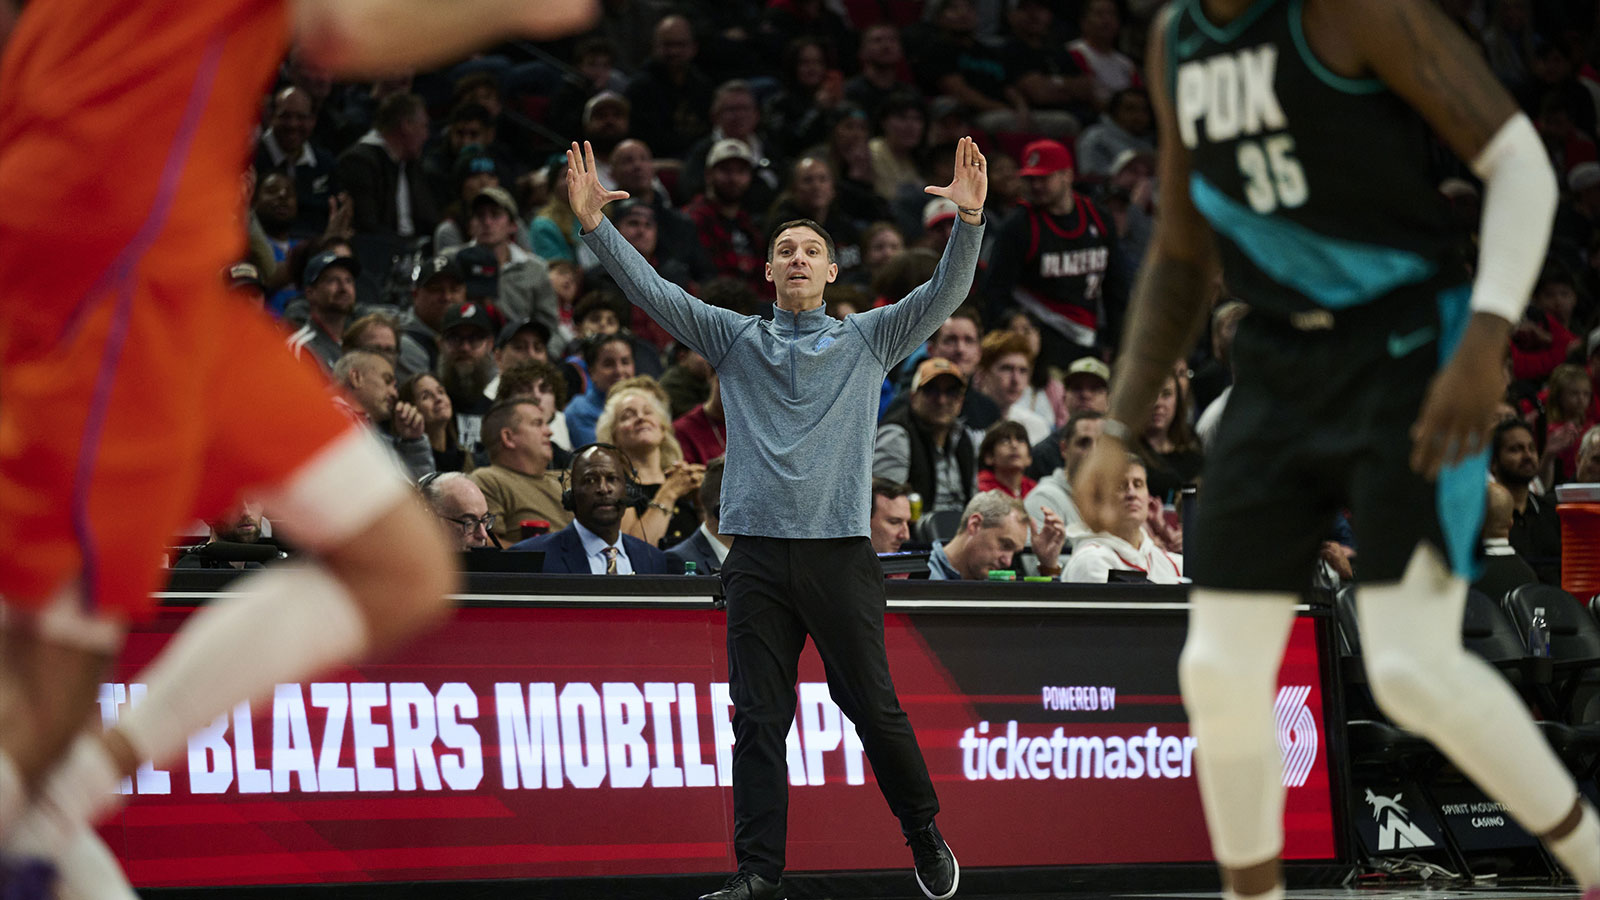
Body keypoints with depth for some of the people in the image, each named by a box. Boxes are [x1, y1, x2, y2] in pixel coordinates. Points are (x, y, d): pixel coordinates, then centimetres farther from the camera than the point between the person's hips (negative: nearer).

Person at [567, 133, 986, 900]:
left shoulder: (866, 340, 10)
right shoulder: (736, 340, 12)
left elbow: (946, 293, -2)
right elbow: (651, 291, 3)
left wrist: (969, 220, -18)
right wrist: (594, 224, -9)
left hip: (840, 552, -1)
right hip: (757, 557, 1)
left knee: (874, 708, 0)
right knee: (759, 720, 0)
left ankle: (925, 837, 19)